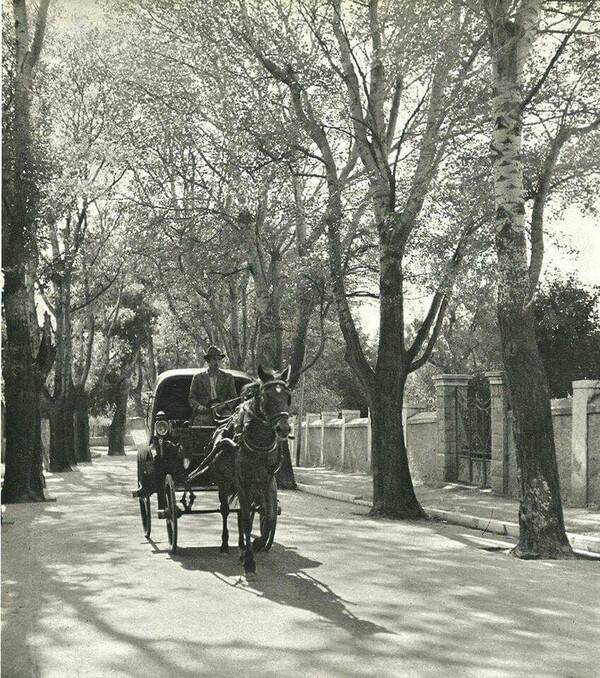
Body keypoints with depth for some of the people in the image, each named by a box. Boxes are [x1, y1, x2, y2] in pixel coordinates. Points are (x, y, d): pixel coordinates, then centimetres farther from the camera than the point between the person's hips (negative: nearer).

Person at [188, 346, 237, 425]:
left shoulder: (227, 377, 16)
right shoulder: (198, 377, 15)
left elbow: (233, 397, 12)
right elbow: (191, 397, 13)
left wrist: (223, 405, -8)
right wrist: (198, 406, -9)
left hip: (222, 412, 0)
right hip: (204, 413, 0)